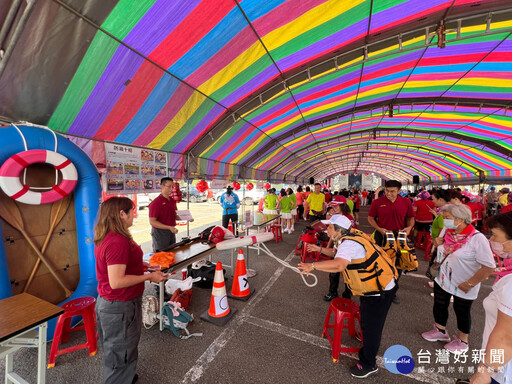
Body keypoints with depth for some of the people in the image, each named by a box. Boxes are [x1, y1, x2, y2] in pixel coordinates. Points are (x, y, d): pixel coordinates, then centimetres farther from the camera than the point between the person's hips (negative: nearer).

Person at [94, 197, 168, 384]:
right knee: (120, 352, 14)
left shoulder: (105, 237, 1)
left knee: (115, 349, 30)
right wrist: (149, 276, -23)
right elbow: (116, 282, -31)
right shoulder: (118, 241, -31)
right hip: (120, 306, -10)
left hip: (107, 302, 10)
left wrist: (140, 266, 7)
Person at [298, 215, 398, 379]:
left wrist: (313, 265, -48)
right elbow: (338, 253, 19)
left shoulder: (349, 244, -31)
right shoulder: (349, 237, 1)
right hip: (375, 284, 10)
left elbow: (339, 265, -49)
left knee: (370, 325, 5)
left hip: (380, 290, -10)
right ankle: (371, 343, 56)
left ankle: (368, 365, 25)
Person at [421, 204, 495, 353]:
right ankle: (441, 331, 45)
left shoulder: (477, 238, -24)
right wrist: (438, 243, -9)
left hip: (463, 286, -5)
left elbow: (489, 267, -22)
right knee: (439, 306, 19)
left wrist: (469, 284, -19)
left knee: (462, 312, 17)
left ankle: (462, 341, 42)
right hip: (442, 279, 5)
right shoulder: (446, 230, -6)